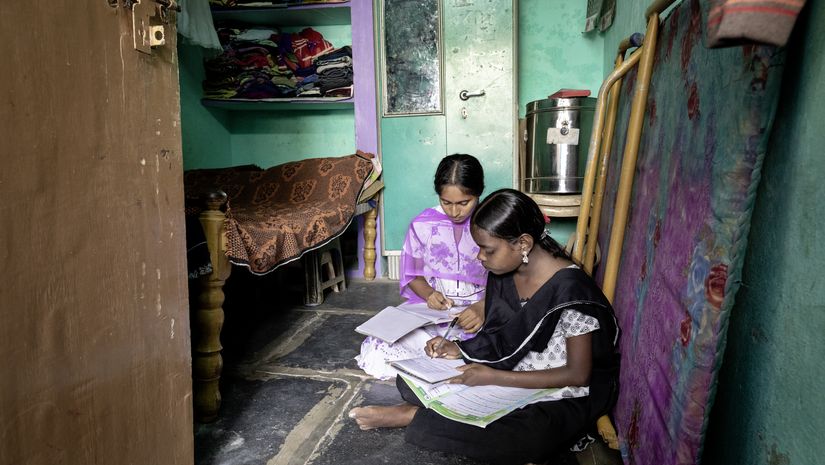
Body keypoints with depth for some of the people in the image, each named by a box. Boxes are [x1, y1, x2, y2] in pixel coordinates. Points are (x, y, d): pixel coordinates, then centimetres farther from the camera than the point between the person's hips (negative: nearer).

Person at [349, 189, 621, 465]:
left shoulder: (571, 291, -24)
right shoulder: (503, 273, -3)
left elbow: (577, 375, -19)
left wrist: (493, 377, -23)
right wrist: (459, 349, -8)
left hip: (565, 396, -5)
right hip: (511, 375, 6)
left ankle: (410, 416, -20)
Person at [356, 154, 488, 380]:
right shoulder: (423, 224, 0)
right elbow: (413, 276, 10)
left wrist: (483, 307, -25)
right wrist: (429, 294, -13)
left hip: (479, 312, -1)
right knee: (376, 351, -21)